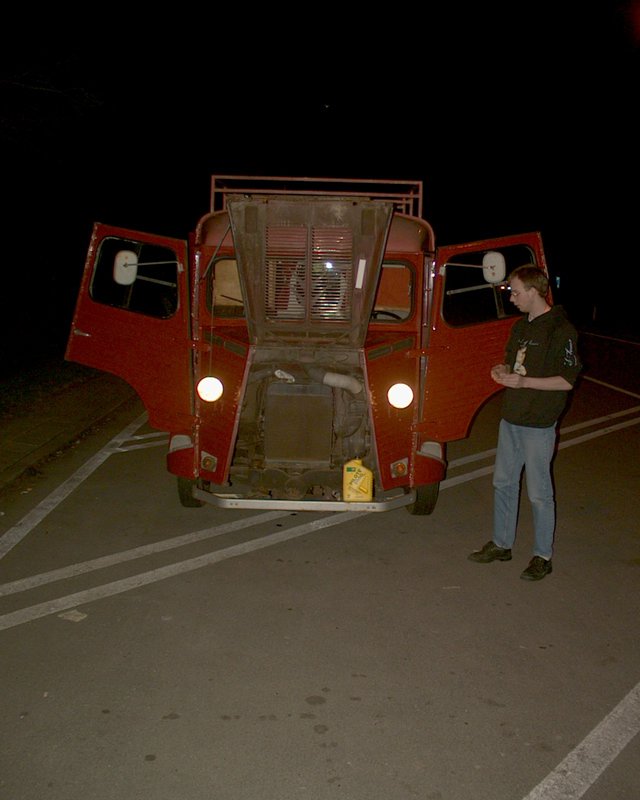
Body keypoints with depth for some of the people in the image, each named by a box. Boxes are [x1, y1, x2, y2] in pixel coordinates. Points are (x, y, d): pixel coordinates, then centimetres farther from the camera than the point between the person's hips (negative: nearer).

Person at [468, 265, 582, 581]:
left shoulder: (560, 330, -14)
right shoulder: (521, 326, 12)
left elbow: (567, 380, -17)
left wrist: (524, 381, -23)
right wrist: (503, 370, 0)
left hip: (538, 425, -8)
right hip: (511, 418, 8)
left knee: (539, 493, 2)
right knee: (503, 483, 15)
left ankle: (543, 556, 16)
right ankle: (501, 544, 30)